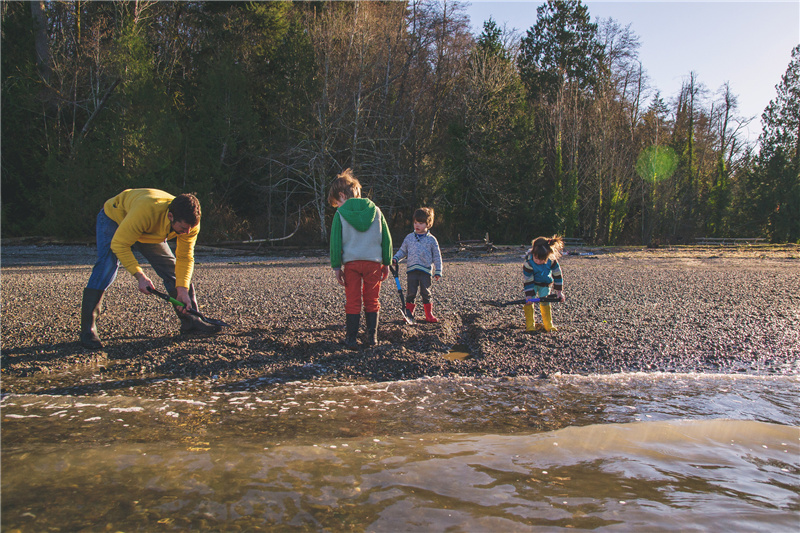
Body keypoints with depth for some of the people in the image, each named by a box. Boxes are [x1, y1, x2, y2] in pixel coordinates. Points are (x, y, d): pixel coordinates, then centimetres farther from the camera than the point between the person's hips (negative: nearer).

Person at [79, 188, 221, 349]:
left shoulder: (190, 222, -28)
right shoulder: (146, 210, -47)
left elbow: (185, 258, -18)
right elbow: (119, 244, -37)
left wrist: (182, 288, -28)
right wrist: (140, 275, -41)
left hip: (149, 233, 5)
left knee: (172, 268, -3)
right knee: (107, 266, -25)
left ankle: (190, 321, 8)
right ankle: (88, 329, -21)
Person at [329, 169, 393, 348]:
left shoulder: (340, 214, -1)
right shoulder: (375, 210, 7)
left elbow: (335, 241, -3)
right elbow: (386, 239, 8)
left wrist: (336, 266, 2)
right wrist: (386, 263, 13)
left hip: (351, 262, -2)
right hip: (373, 261, 2)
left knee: (352, 301, 6)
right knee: (372, 300, 13)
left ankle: (351, 338, 9)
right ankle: (372, 337, 16)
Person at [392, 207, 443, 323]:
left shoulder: (431, 240, 4)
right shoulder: (409, 237, 9)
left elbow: (437, 256, 7)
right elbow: (402, 251, 18)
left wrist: (438, 271, 2)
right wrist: (395, 258, 1)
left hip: (426, 270, -1)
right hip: (412, 269, 1)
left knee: (426, 293, 3)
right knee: (411, 293, 1)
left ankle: (429, 315, 13)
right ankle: (409, 313, 12)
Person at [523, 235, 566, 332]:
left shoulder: (552, 261, -29)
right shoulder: (528, 263, -34)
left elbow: (558, 276, -13)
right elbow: (528, 281, -24)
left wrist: (559, 291, -10)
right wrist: (529, 295, -29)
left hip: (545, 284, 1)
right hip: (532, 283, -1)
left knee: (545, 302, 2)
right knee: (529, 301, -14)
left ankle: (548, 325, 14)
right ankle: (530, 325, -8)